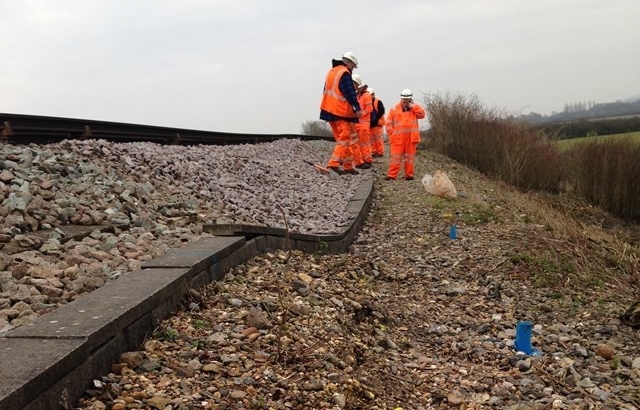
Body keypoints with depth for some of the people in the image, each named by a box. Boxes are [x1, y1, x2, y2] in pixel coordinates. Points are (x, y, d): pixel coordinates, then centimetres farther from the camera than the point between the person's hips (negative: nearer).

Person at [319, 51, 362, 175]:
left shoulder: (332, 71, 17)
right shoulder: (345, 73, -12)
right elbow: (350, 93, -18)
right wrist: (357, 108, -16)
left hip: (329, 111, 9)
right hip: (340, 113, -9)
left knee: (342, 139, 13)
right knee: (345, 138, -6)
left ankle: (348, 166, 16)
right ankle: (333, 163, -14)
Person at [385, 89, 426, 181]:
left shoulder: (415, 108, 11)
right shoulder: (394, 109, 6)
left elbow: (423, 114, -5)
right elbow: (389, 122, 5)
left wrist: (413, 107, -8)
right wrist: (392, 133, -6)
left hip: (411, 137, 1)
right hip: (398, 138, -1)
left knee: (410, 156, 6)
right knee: (395, 157, -4)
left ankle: (409, 174, 12)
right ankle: (392, 175, -4)